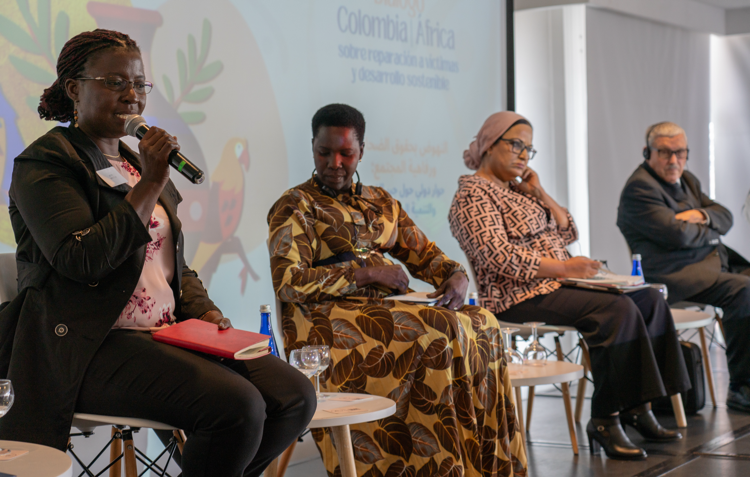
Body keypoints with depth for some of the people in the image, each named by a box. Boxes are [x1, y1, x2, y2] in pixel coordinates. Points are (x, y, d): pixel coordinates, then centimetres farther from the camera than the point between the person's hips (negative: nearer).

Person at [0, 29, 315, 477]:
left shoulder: (137, 163, 22)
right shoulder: (46, 163, -3)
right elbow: (81, 260, -19)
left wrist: (204, 311, 6)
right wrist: (149, 186, -16)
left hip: (166, 337, 8)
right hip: (88, 348, -8)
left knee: (295, 395, -11)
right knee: (237, 406, -27)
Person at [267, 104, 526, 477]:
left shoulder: (381, 203, 20)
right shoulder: (295, 206, 0)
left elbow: (423, 253, 19)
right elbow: (288, 283, -12)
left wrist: (456, 275, -5)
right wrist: (367, 274, -14)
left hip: (385, 311, 6)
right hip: (326, 323, -6)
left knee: (481, 324, -17)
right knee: (438, 330, -28)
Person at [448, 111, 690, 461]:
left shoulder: (517, 189, 22)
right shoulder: (473, 193, -7)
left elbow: (568, 233, 20)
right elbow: (500, 258, -20)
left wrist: (539, 193, 6)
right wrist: (563, 267, -21)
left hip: (555, 285, 10)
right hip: (518, 296, -10)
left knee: (649, 300, -2)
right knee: (617, 310, -27)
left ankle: (637, 407, -5)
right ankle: (604, 420, -21)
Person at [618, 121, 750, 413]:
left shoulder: (687, 180, 24)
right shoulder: (639, 187, -7)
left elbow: (725, 217, 20)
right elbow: (677, 234, -18)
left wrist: (702, 215, -2)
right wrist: (709, 232, 2)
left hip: (715, 260, 9)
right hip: (676, 273, -9)